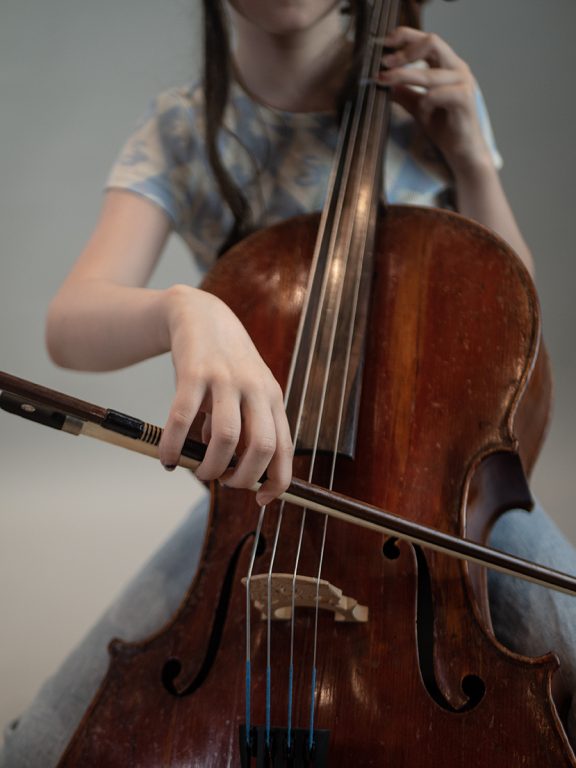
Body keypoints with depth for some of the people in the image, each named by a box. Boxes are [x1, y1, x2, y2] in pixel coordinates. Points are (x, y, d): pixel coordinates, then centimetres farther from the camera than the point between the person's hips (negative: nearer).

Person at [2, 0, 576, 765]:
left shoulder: (433, 99, -1)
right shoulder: (179, 132, -5)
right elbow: (71, 323, -22)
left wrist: (472, 162, -10)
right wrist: (184, 307, -44)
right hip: (266, 475, 0)